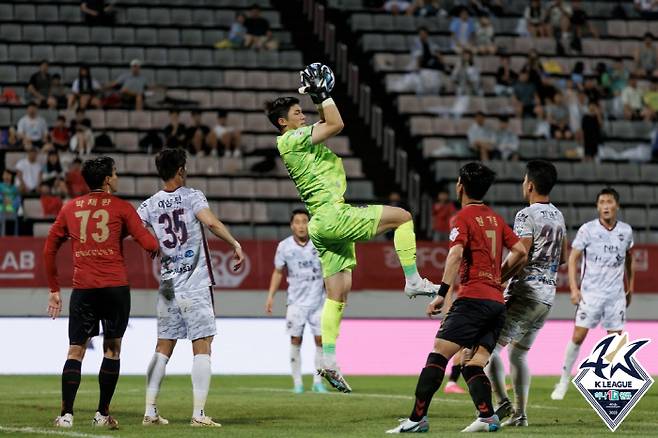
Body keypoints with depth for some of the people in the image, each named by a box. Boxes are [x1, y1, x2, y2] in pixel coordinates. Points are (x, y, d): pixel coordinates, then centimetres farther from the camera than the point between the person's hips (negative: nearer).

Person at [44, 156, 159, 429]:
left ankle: (66, 414, -7)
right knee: (112, 349, 9)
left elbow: (49, 250, 13)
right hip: (115, 288, -2)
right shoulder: (121, 208, 1)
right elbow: (148, 243, -5)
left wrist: (54, 290, 19)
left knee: (75, 351, 4)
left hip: (82, 289, 2)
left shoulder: (69, 209, 11)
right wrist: (161, 247, 18)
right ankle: (102, 414, 8)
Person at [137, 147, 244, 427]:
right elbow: (211, 222, -21)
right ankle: (198, 414, -10)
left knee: (163, 348, 12)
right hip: (195, 286, -4)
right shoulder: (192, 197, -5)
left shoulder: (150, 206, 6)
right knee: (202, 347, -3)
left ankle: (150, 411, 10)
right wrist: (235, 244, -16)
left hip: (168, 286, 4)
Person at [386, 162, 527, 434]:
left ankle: (418, 418, -17)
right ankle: (487, 416, -13)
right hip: (497, 302, 7)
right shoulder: (496, 218, 18)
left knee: (438, 354, -10)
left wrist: (442, 293, -21)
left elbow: (456, 254, -16)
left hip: (472, 297, -7)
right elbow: (520, 252, 16)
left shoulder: (463, 217, -2)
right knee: (472, 364, 7)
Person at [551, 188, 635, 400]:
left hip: (616, 295, 3)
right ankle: (564, 380, 6)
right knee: (578, 336, -7)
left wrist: (630, 287, 20)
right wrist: (574, 289, -11)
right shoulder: (587, 229, -6)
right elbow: (573, 258, -3)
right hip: (590, 293, -3)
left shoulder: (626, 231, 4)